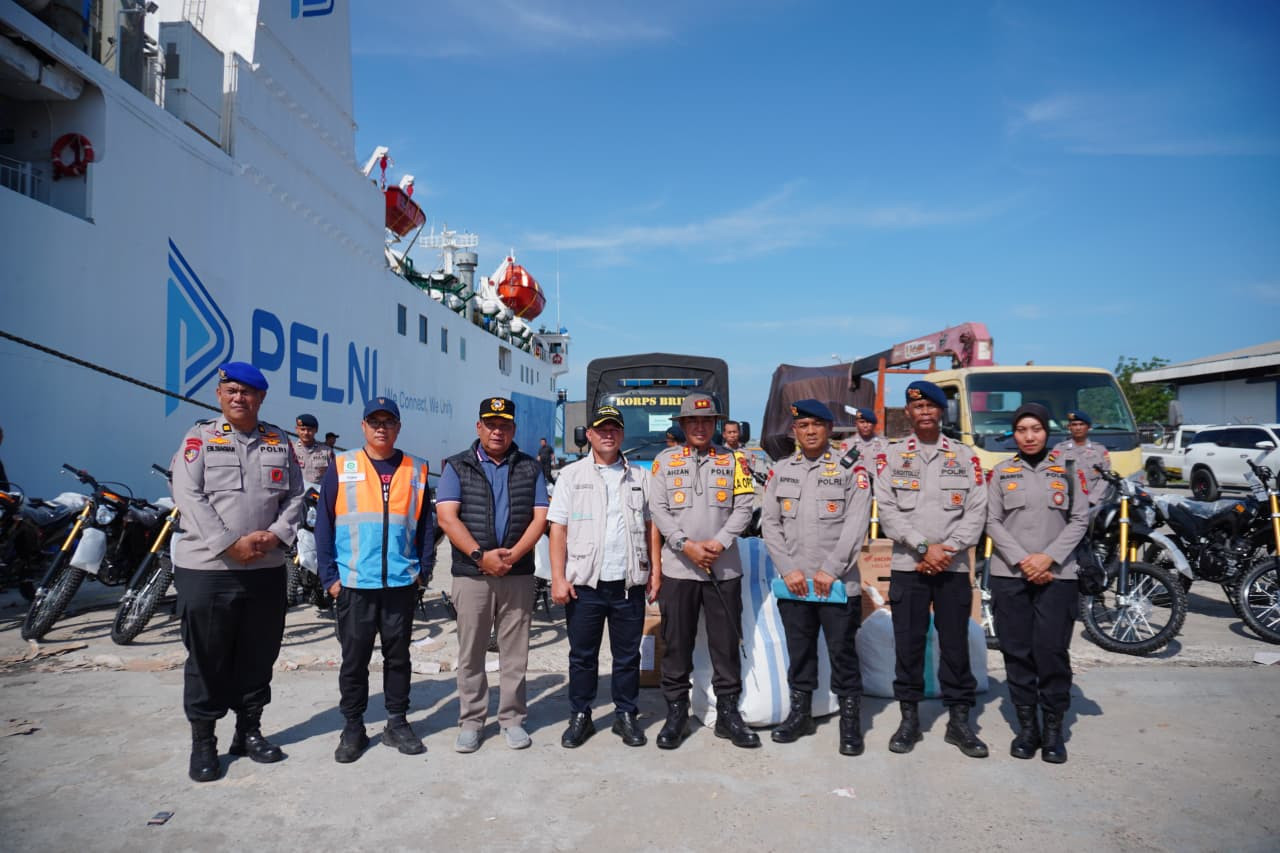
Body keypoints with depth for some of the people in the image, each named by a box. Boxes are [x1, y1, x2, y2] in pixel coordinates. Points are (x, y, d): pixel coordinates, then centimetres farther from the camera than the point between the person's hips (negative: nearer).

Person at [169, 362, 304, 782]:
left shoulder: (280, 442, 10)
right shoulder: (200, 437, 1)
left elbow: (294, 496, 7)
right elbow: (189, 496, -9)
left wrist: (275, 534, -11)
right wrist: (231, 544, -17)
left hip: (267, 569, 3)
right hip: (206, 568, -3)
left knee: (258, 655, 12)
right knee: (207, 659, 5)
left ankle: (249, 731, 27)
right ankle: (203, 742, 19)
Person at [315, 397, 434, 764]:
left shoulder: (415, 470, 6)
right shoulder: (341, 468, 1)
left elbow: (425, 525, 8)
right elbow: (323, 524, 0)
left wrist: (423, 570, 1)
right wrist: (330, 577, -4)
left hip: (401, 583, 2)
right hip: (353, 584, -1)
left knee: (398, 656, 11)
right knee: (354, 659, 8)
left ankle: (397, 723, 24)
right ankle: (352, 728, 22)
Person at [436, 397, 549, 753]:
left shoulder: (530, 467, 8)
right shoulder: (458, 466, 4)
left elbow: (540, 517, 1)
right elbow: (447, 517, -7)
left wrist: (512, 555, -13)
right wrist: (480, 556, -16)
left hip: (518, 574, 1)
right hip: (471, 573, -1)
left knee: (515, 650, 7)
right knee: (470, 651, 7)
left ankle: (512, 718, 19)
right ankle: (471, 721, 19)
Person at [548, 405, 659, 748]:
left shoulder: (640, 477, 10)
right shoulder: (572, 475, 3)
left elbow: (651, 526, 11)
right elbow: (558, 528, -1)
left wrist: (655, 571, 4)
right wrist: (558, 577, -8)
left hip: (629, 582, 2)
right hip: (584, 582, -1)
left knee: (628, 655, 10)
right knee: (582, 655, 9)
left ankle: (626, 715, 24)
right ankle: (580, 716, 23)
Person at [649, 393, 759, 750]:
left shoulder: (731, 460, 8)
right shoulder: (665, 460, 6)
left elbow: (743, 507, 2)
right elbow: (657, 509, -2)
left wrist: (719, 542, -12)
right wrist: (687, 545, -13)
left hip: (724, 568, 1)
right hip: (678, 568, -1)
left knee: (726, 643, 7)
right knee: (676, 644, 6)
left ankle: (728, 712, 20)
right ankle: (675, 712, 20)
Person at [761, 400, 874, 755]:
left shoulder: (851, 469, 0)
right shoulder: (780, 471, 8)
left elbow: (856, 524, -7)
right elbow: (769, 523, 4)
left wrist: (830, 571, -13)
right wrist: (788, 570, -6)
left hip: (838, 583, -3)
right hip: (792, 582, 3)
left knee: (843, 652, 3)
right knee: (799, 652, 14)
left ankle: (850, 722, 18)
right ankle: (800, 714, 29)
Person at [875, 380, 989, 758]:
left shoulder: (965, 457, 8)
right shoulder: (892, 456, 4)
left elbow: (977, 511, 0)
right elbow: (887, 511, -4)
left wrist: (948, 549, -11)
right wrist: (925, 547, -13)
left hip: (954, 567, 1)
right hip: (907, 566, 0)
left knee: (956, 644, 6)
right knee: (908, 644, 5)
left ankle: (959, 720, 18)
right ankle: (909, 718, 17)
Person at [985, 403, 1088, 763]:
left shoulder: (1066, 471, 8)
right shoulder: (1002, 473, 8)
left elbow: (1080, 519, 4)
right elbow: (993, 522, 3)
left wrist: (1049, 557, -8)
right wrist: (1022, 559, -9)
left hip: (1056, 575, -1)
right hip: (1010, 575, 1)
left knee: (1052, 650, -4)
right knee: (1017, 652, 3)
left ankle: (1054, 728, 10)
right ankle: (1027, 726, 14)